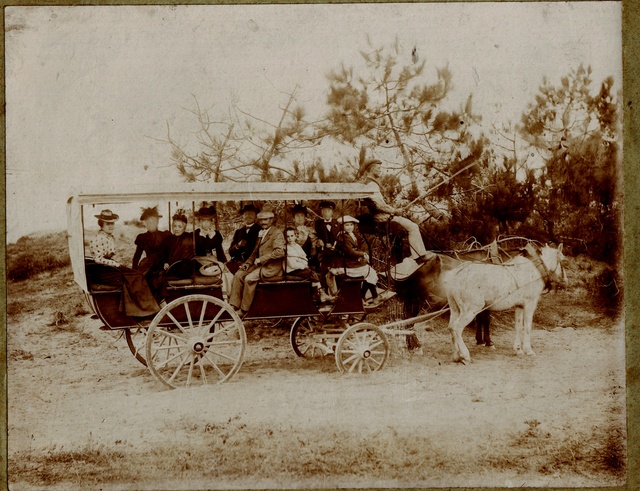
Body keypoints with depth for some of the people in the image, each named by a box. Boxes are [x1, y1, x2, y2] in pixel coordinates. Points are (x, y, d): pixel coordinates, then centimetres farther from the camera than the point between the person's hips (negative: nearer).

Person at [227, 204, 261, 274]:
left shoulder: (260, 231, 5)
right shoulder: (238, 232, 21)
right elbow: (231, 252, 17)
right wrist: (237, 246, -4)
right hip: (237, 261, 5)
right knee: (226, 267, -26)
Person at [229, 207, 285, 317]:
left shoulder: (277, 233, -6)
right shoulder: (260, 234, 22)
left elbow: (279, 252, -20)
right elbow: (255, 252, 25)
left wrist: (261, 259, -19)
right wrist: (248, 263, 6)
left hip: (271, 267, -8)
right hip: (259, 265, 8)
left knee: (249, 278, -26)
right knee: (238, 275, -11)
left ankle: (244, 310, -17)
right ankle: (234, 305, -12)